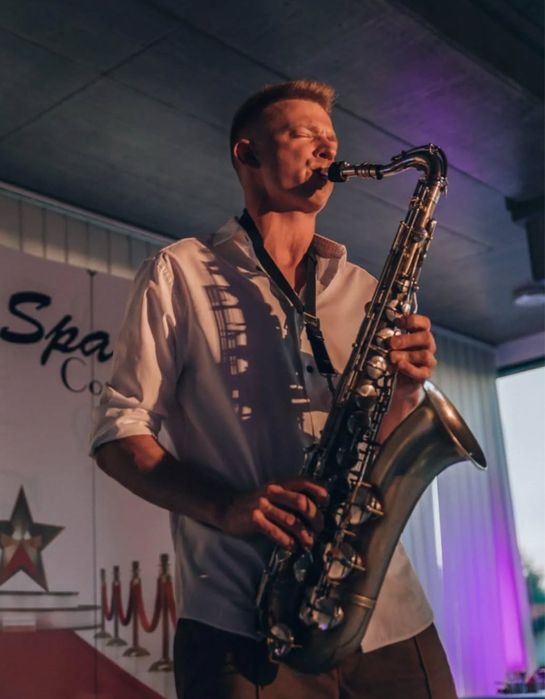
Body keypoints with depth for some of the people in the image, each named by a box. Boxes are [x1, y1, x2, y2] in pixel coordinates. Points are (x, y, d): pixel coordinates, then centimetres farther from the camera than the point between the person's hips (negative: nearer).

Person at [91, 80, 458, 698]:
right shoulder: (181, 274, 5)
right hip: (244, 621, -3)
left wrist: (403, 392, -6)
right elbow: (117, 434, -1)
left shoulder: (365, 292, 17)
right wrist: (228, 506, -18)